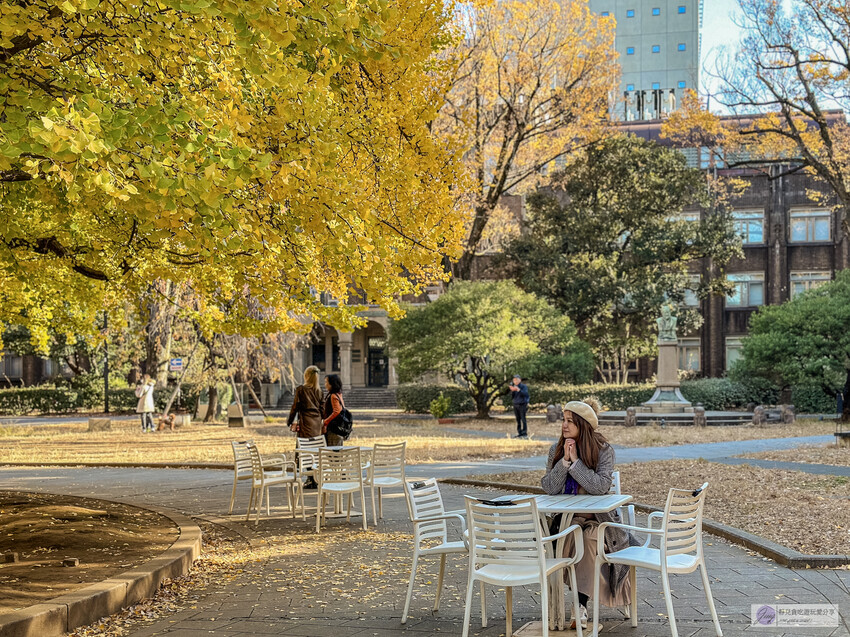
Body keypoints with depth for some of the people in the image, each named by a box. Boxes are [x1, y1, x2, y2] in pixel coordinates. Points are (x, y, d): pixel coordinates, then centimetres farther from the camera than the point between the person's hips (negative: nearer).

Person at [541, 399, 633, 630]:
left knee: (590, 538, -31)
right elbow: (549, 488, -7)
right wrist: (564, 461, -18)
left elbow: (601, 486, -21)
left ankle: (581, 604, -25)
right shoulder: (556, 449, 2)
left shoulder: (603, 450, -7)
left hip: (596, 516, -2)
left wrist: (576, 461, -21)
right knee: (563, 540, -27)